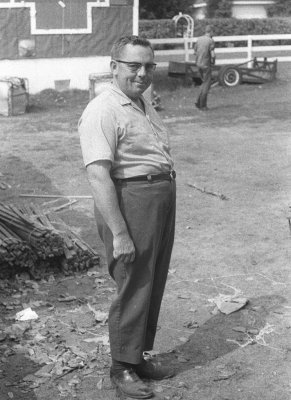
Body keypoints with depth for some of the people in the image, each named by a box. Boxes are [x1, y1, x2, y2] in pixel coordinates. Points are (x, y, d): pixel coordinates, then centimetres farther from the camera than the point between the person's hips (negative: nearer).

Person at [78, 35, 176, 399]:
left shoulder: (143, 104, 15)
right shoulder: (102, 111, -15)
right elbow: (98, 175, -23)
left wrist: (165, 203, 18)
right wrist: (119, 232, -26)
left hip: (163, 199, 9)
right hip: (130, 201, -9)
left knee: (153, 285, 16)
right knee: (133, 288, 0)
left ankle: (140, 356, 31)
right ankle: (122, 367, 16)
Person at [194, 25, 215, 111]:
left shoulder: (199, 39, 5)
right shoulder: (211, 41, -15)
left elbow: (195, 52, 13)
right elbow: (213, 55, -21)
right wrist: (213, 61, -2)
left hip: (198, 63, 7)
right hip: (206, 65, -7)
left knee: (205, 82, 20)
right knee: (207, 85, 4)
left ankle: (199, 102, 12)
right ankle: (202, 105, 4)